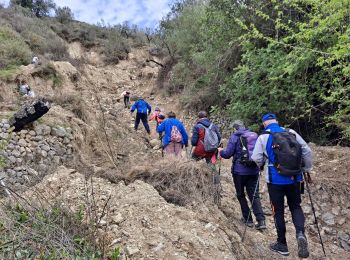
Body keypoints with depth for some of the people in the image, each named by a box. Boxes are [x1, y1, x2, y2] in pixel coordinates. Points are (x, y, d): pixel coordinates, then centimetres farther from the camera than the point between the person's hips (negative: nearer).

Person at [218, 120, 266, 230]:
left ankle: (248, 219, 18)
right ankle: (261, 220, -1)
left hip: (240, 171, -4)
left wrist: (220, 151, 9)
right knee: (254, 195, 9)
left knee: (241, 195, 13)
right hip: (254, 170, 4)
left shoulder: (234, 137, -8)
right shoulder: (254, 135, 7)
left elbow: (227, 154, -10)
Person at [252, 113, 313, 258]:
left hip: (276, 180, -2)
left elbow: (256, 159, -5)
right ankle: (300, 233, -6)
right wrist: (307, 169, 15)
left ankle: (282, 245, 21)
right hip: (295, 179, 3)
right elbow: (307, 151, 2)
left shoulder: (263, 137, -6)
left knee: (278, 211, 11)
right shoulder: (292, 133, 1)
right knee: (295, 207, 19)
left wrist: (262, 165, 17)